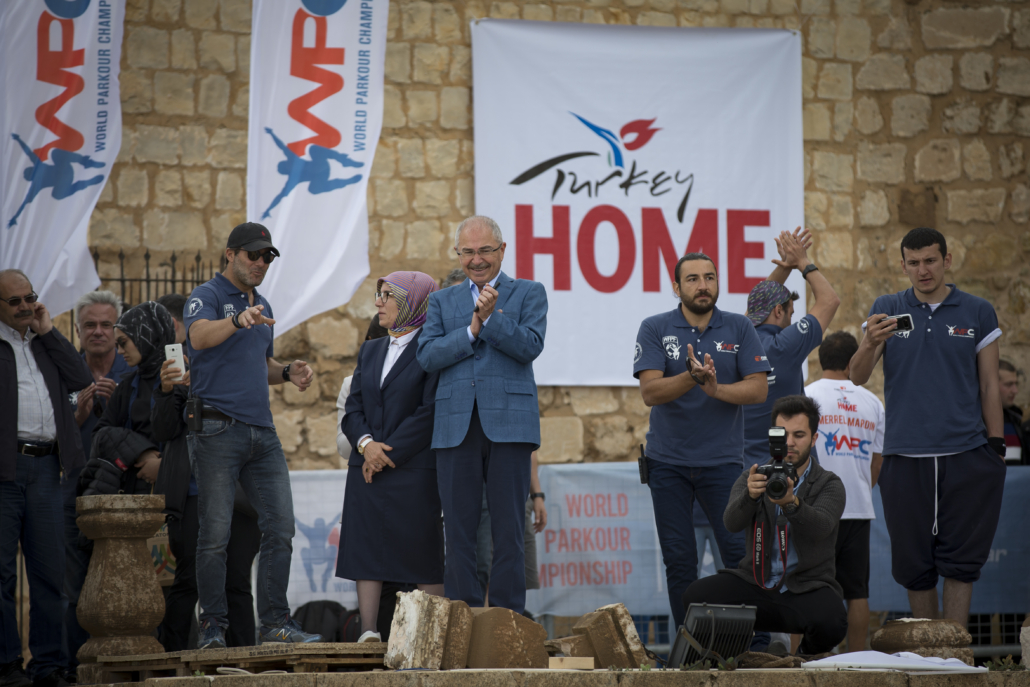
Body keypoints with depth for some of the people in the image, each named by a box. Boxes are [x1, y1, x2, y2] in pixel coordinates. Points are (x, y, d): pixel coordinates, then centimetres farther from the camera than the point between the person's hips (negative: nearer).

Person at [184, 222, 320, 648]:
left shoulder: (263, 308, 22)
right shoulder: (207, 297, -2)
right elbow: (199, 336, -24)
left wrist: (288, 372, 11)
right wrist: (237, 320, -42)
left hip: (262, 430, 7)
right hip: (218, 430, -7)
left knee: (280, 528, 1)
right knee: (215, 534, -5)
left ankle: (274, 622, 5)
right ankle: (213, 627, 0)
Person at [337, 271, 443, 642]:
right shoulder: (370, 351, 19)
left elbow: (430, 413, -10)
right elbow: (353, 408, 12)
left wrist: (388, 451, -12)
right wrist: (366, 443, -8)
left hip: (415, 469, -6)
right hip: (367, 470, 6)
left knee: (424, 555, -4)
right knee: (366, 549, 0)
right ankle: (368, 633, 0)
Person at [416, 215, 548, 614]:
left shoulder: (529, 294, 10)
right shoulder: (442, 301, 18)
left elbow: (530, 346, -4)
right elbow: (427, 356, 4)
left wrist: (491, 317, -14)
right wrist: (471, 330, -6)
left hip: (508, 424, -2)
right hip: (456, 427, 2)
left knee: (508, 530, -2)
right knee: (458, 530, 2)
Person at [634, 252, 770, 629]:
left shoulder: (739, 329, 3)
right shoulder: (655, 329, -1)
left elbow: (758, 388, -4)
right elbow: (650, 392, -11)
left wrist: (716, 388, -21)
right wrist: (691, 378, -28)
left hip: (723, 460, 0)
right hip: (668, 462, 0)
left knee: (740, 552, -9)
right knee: (679, 561, 3)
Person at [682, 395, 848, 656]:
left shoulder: (830, 485, 1)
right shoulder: (754, 478, 8)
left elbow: (821, 527, -21)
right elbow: (732, 522, -13)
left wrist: (791, 503, -43)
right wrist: (750, 495, -36)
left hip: (808, 588, -1)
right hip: (756, 583, 2)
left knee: (831, 623, -35)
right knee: (695, 596, -25)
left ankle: (807, 658, 2)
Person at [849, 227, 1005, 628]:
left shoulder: (977, 312, 8)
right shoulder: (887, 310, 8)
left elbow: (989, 386, 10)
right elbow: (857, 377, 0)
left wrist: (997, 447, 3)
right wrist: (871, 344, -21)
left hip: (966, 454, -1)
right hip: (904, 455, 1)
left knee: (959, 560, -5)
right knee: (913, 563, 4)